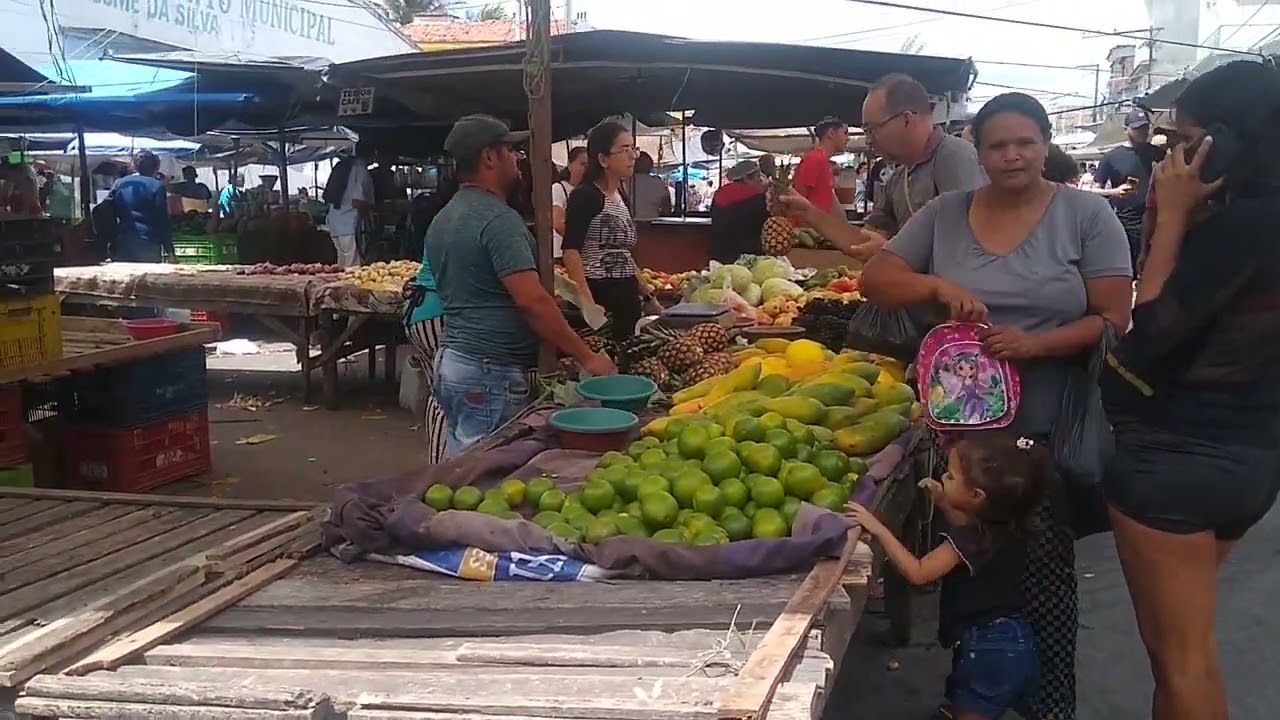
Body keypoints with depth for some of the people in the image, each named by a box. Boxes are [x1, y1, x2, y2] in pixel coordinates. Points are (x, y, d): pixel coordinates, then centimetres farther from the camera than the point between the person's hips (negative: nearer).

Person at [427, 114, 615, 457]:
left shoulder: (443, 219, 14)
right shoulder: (498, 219, -16)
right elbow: (532, 301, -23)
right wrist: (587, 357, -17)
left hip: (453, 360, 10)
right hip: (491, 375, -10)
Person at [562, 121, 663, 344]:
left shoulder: (621, 198, 17)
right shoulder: (584, 196, -8)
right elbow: (571, 252, -17)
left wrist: (647, 296, 24)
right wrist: (588, 302, -27)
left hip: (627, 297, 8)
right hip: (598, 295, -8)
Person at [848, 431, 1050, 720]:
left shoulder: (973, 540, -25)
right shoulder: (1004, 526, 2)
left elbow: (918, 573, -29)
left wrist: (879, 529, -28)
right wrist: (943, 503, 15)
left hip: (989, 652, -9)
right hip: (1013, 646, 9)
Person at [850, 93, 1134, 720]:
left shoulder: (1087, 215, -4)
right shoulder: (944, 214, 4)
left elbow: (1114, 318, -7)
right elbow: (875, 280, 4)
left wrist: (1034, 344, -23)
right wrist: (938, 284, -16)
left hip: (1052, 434, -2)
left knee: (1044, 577, 4)